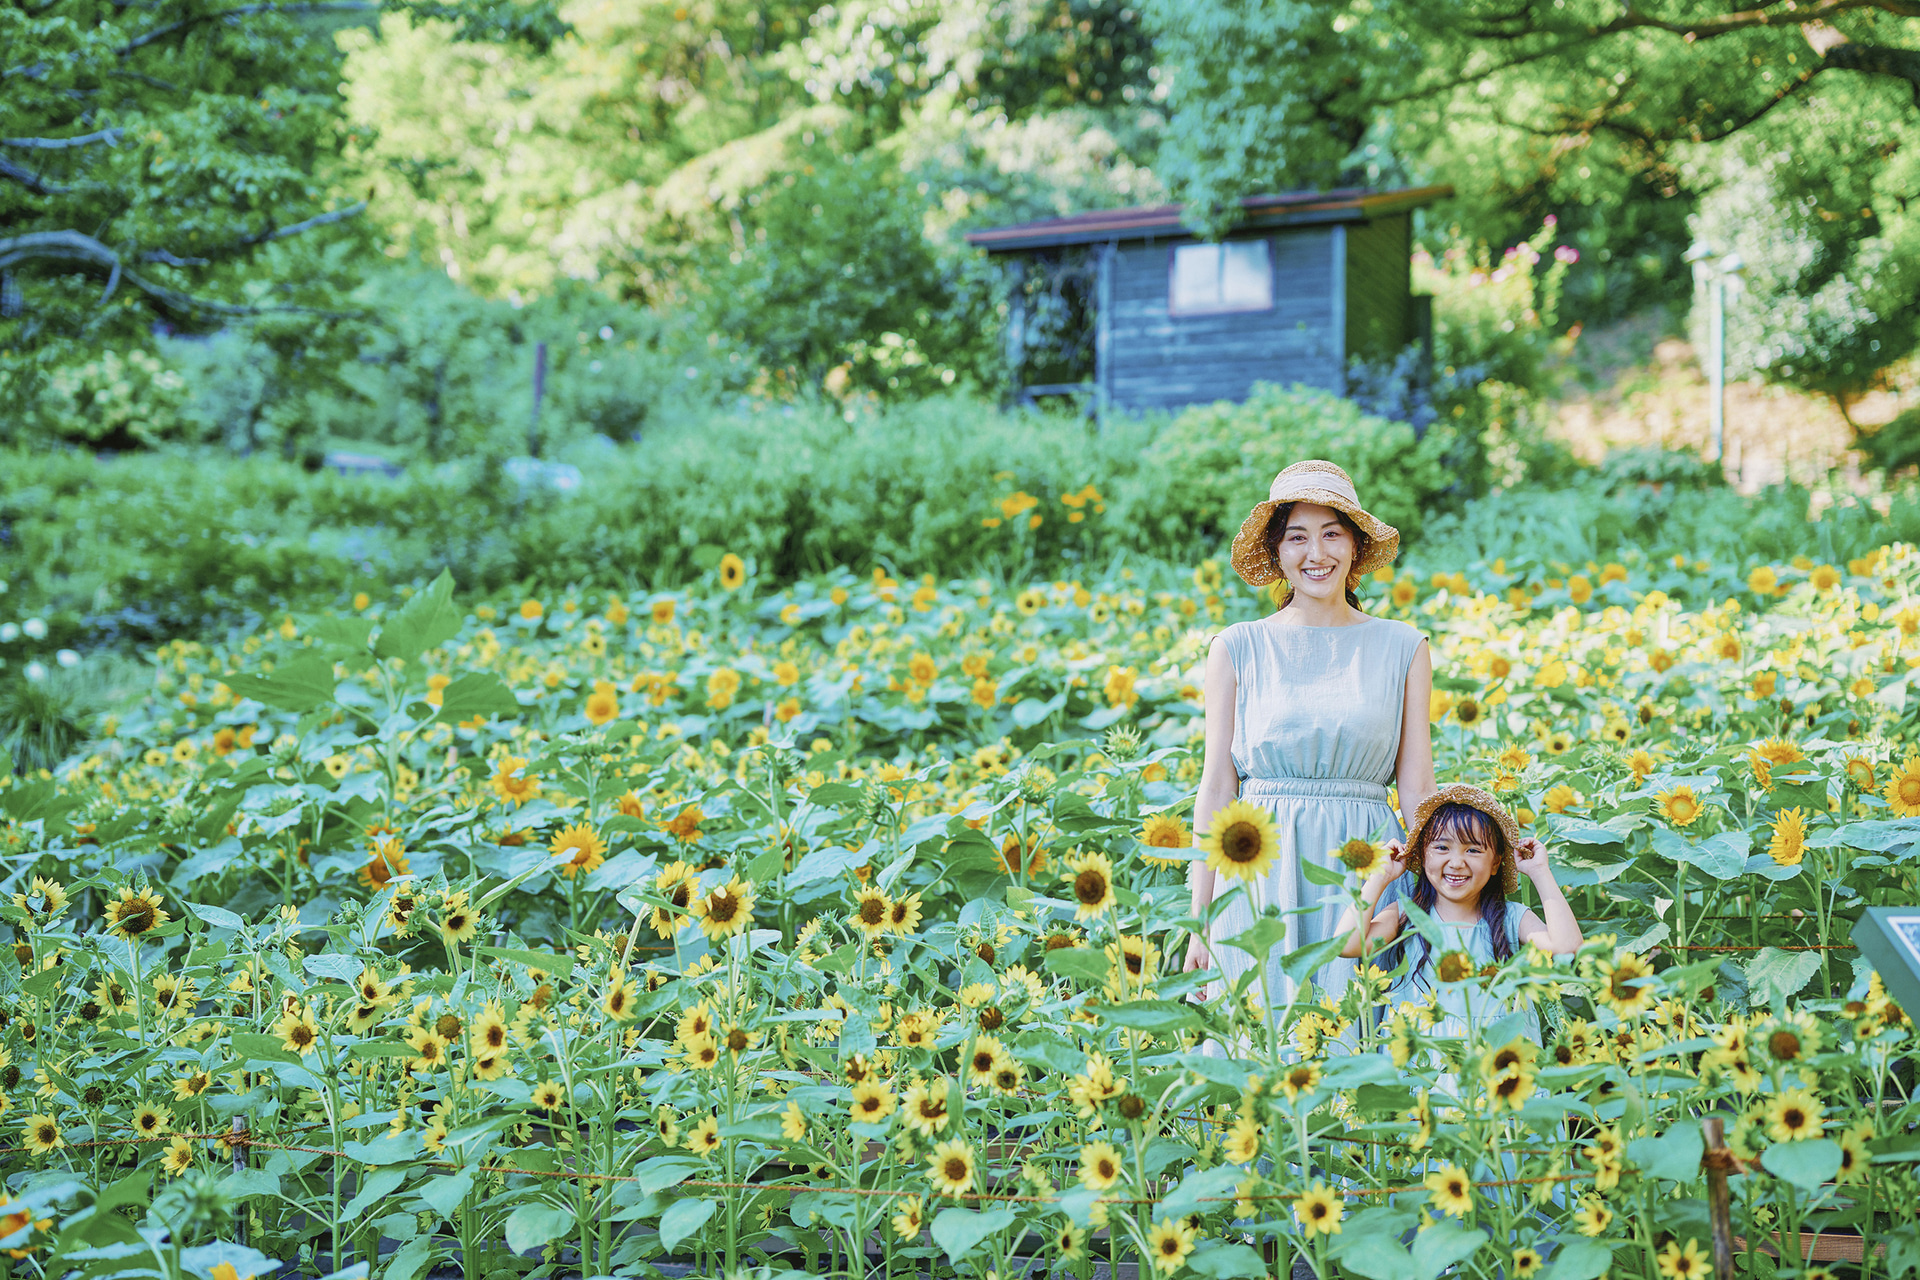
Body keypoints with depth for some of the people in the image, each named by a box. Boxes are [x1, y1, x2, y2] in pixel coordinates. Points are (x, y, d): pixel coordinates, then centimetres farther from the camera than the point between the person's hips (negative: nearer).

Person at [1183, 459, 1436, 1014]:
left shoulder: (1402, 648, 7)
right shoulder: (1238, 649, 4)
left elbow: (1416, 786, 6)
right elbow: (1217, 787, 3)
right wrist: (1200, 924, -1)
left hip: (1365, 867, 1)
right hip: (1261, 872, -1)